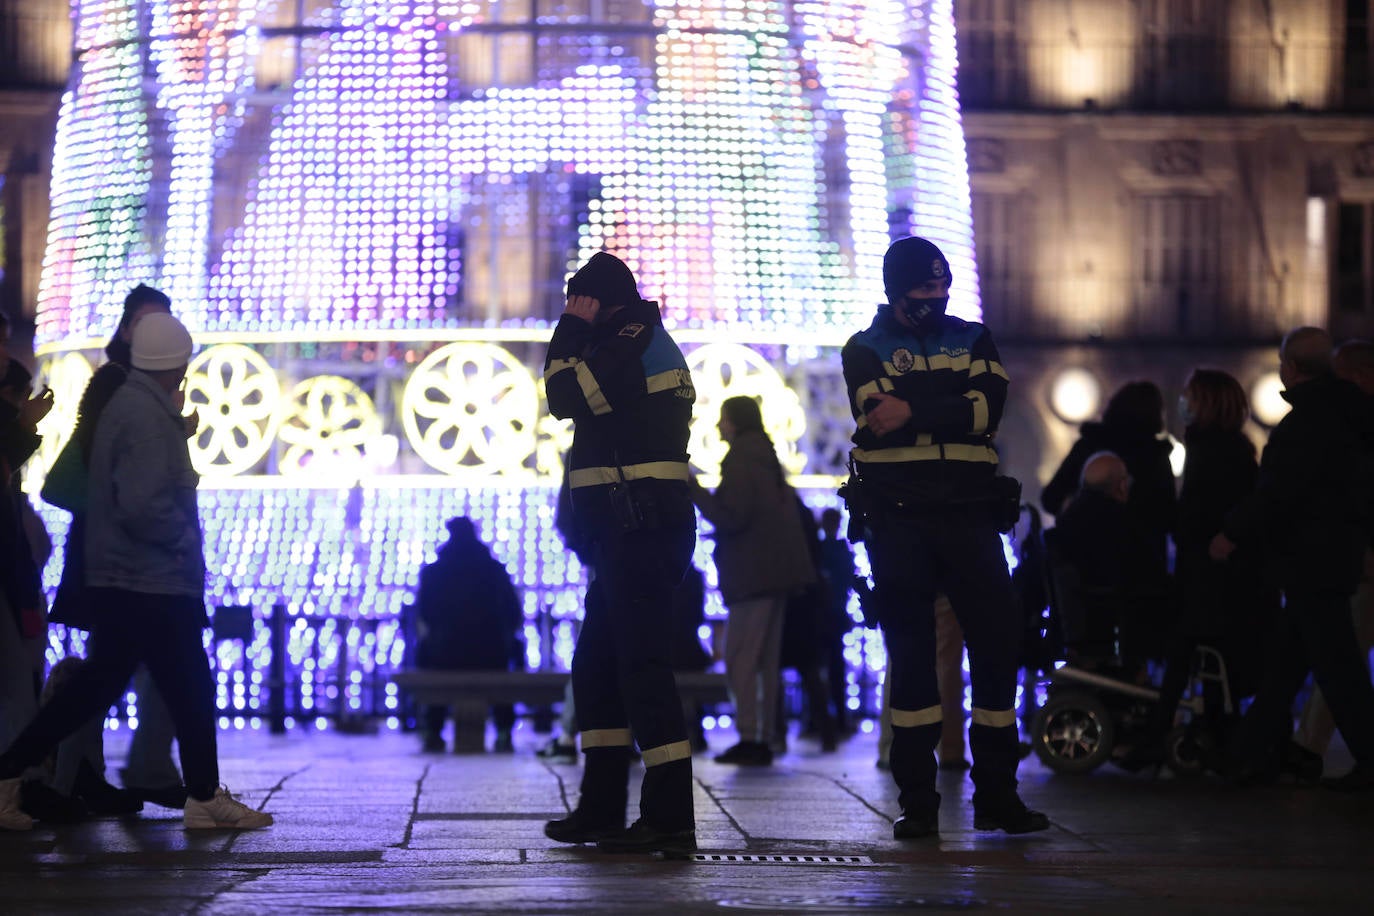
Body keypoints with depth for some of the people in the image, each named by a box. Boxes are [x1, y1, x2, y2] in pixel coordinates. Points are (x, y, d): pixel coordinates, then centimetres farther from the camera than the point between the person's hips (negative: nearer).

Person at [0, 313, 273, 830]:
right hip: (154, 580, -10)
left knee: (97, 686, 11)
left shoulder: (130, 404, 12)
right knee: (191, 690, 1)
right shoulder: (147, 414, -18)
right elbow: (142, 504, -26)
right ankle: (206, 798, 9)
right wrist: (185, 537, -11)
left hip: (129, 578, 10)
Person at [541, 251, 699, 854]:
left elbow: (567, 397, -14)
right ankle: (601, 808, 20)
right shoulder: (650, 342, 23)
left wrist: (571, 329, -5)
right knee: (595, 665, 15)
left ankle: (669, 816, -16)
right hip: (632, 532, 11)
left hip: (640, 529, -11)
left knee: (641, 661, -14)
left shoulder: (632, 337, -8)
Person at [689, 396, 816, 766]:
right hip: (775, 572, 9)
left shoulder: (739, 462, -10)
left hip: (752, 575, -9)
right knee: (765, 662, 9)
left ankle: (749, 738, -13)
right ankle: (763, 740, 9)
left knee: (740, 660, -8)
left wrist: (694, 489, -10)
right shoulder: (767, 460, 18)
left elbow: (730, 517, -17)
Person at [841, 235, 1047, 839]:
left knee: (998, 643, -3)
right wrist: (952, 408, -13)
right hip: (898, 521, -2)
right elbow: (878, 419, -11)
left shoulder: (972, 340, 13)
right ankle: (917, 800, 6)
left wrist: (916, 410, -16)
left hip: (970, 516, 2)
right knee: (910, 653, 1)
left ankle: (997, 794, 7)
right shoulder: (865, 350, 8)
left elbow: (990, 407, -7)